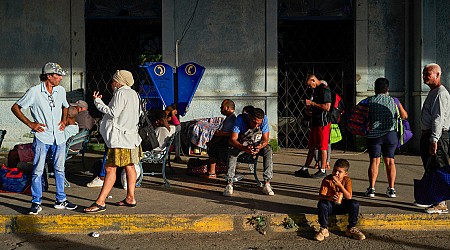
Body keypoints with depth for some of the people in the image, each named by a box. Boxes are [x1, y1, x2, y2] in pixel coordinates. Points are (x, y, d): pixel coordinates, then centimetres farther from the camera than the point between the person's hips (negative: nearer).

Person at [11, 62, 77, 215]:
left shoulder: (61, 91, 7)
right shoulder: (34, 92, -9)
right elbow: (15, 108, -2)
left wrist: (64, 120, 10)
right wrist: (30, 124, -8)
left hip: (59, 137, 5)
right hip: (42, 136, -5)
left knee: (59, 169, 11)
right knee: (38, 171, -2)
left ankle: (61, 200, 21)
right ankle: (36, 203, 7)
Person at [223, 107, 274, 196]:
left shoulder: (264, 120, -21)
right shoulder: (240, 119, -26)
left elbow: (265, 140, -20)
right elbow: (232, 139, -29)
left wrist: (259, 147, -44)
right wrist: (245, 148, -48)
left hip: (258, 144, 1)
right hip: (242, 144, -1)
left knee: (268, 149, -30)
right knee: (232, 152, -32)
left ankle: (267, 184, -32)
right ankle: (229, 184, -33)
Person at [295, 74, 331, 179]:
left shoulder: (325, 90, -13)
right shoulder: (316, 90, 17)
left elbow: (327, 107, -22)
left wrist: (312, 103, -17)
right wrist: (309, 111, 9)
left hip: (323, 123, -10)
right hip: (315, 122, 10)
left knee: (322, 147, -3)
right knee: (311, 147, 12)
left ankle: (323, 170, 5)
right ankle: (305, 169, 17)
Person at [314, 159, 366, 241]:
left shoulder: (347, 180, -9)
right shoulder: (327, 180, -14)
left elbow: (349, 197, -21)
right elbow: (320, 196, -23)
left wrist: (339, 185, -32)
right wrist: (329, 198, -45)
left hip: (341, 206, 2)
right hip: (330, 206, -2)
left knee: (355, 204, -25)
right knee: (322, 204, -34)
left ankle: (351, 229, -6)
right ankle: (324, 229, -17)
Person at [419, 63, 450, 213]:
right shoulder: (432, 92, 19)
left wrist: (434, 140, -26)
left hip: (438, 136, -11)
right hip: (428, 135, 11)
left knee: (438, 170, -9)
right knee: (430, 168, 17)